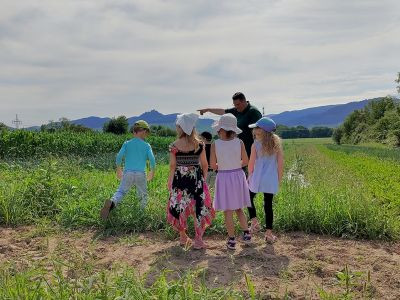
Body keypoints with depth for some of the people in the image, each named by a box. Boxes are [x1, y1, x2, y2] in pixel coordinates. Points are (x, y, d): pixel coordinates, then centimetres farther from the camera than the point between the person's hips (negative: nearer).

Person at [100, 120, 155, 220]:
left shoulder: (127, 143, 8)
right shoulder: (146, 145, 4)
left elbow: (119, 156, -1)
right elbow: (152, 159, -5)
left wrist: (118, 170, 14)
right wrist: (152, 172, 11)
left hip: (128, 173, 1)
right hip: (141, 174, -1)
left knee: (120, 192, -9)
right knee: (143, 196, 17)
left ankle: (112, 202, -37)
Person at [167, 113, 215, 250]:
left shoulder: (174, 146, -7)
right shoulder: (199, 144, -3)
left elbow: (172, 166, -4)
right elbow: (204, 164, 1)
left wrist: (170, 181, 6)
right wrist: (204, 177, 14)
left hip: (180, 180, 0)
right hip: (197, 179, 1)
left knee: (179, 208, 14)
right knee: (199, 208, 9)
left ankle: (183, 237, 27)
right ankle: (198, 240, 11)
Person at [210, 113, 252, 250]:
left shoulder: (215, 144, -13)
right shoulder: (239, 142, -8)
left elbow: (213, 166, -9)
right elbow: (245, 161, -2)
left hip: (223, 177, -2)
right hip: (238, 176, 2)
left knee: (228, 211, 8)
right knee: (239, 209, 20)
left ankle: (231, 240, 13)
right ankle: (246, 234, 21)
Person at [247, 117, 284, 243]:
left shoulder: (256, 144, -9)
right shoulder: (276, 144, 0)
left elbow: (251, 163, -6)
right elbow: (280, 163, 2)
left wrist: (249, 176, 10)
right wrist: (279, 179, 13)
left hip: (257, 179, -2)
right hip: (271, 180, 3)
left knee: (249, 198, 22)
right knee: (268, 205, 8)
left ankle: (254, 221, 12)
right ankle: (269, 233, 12)